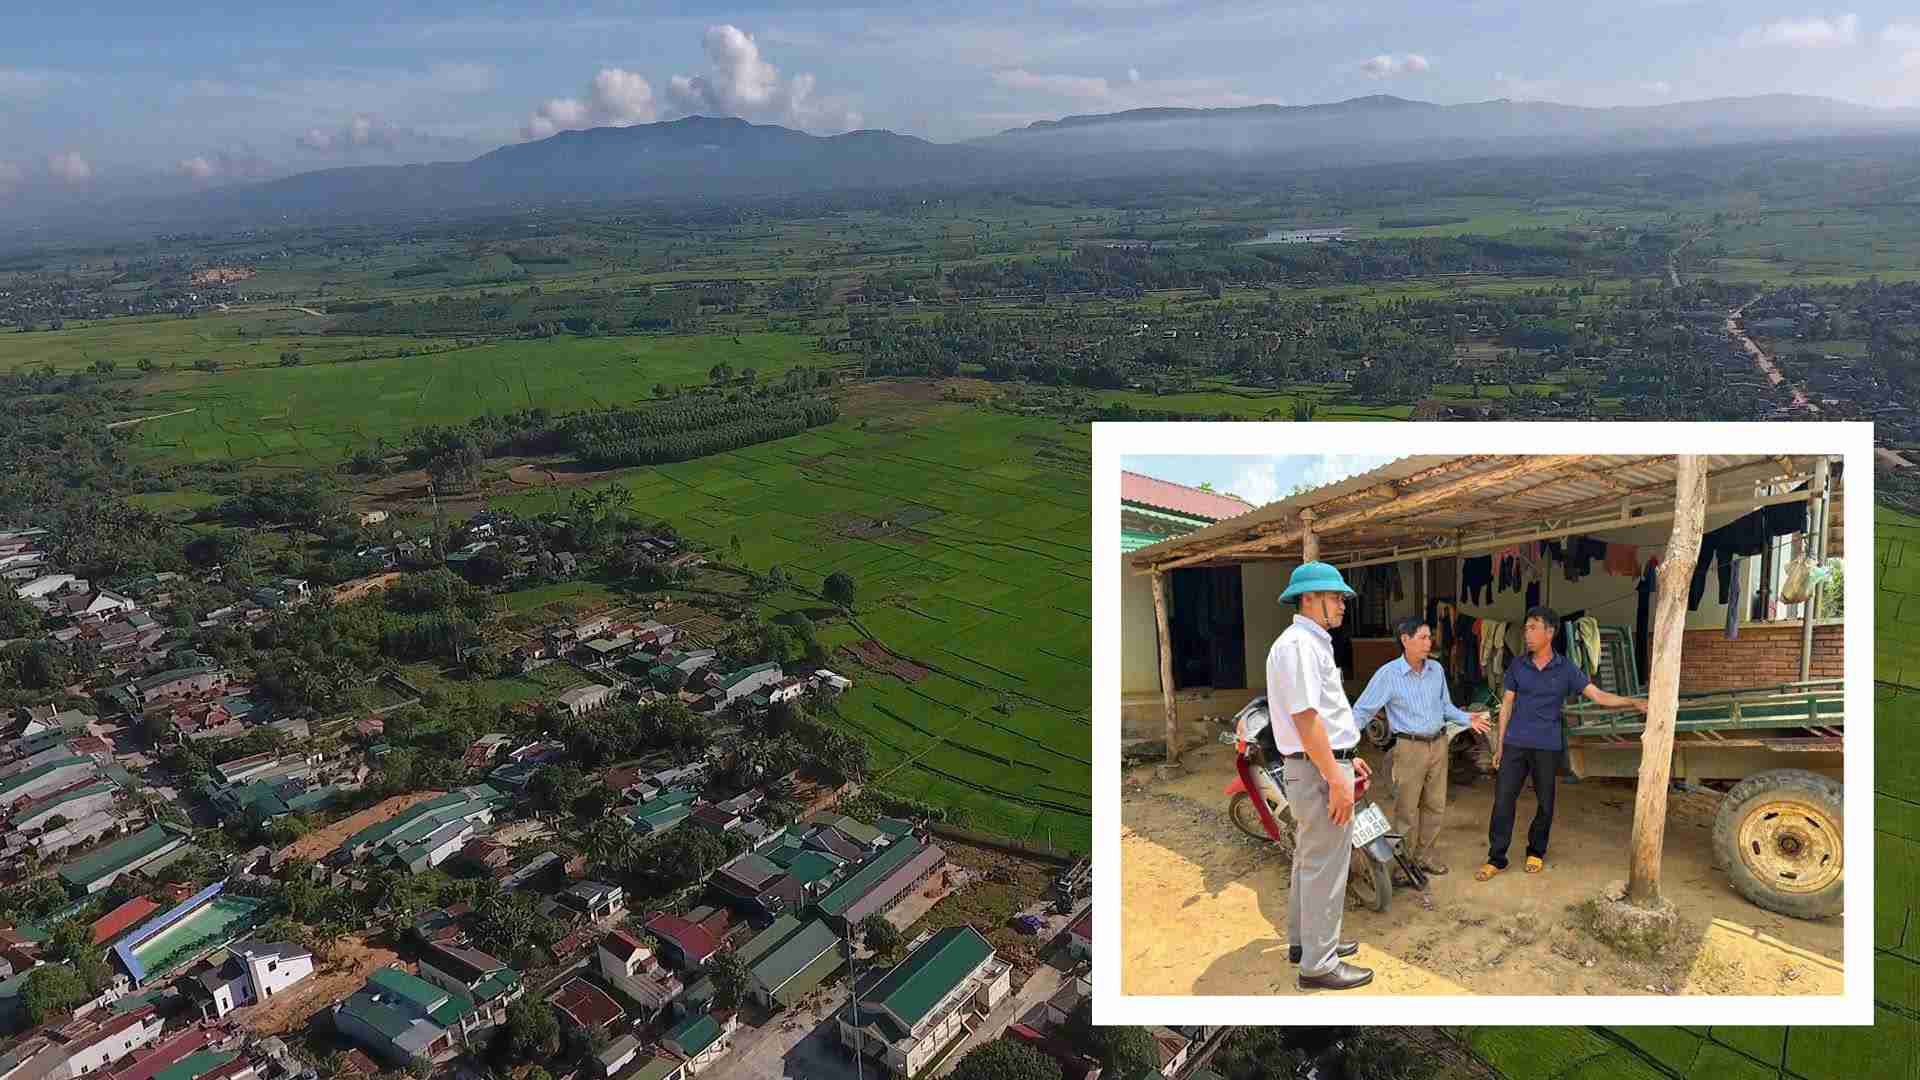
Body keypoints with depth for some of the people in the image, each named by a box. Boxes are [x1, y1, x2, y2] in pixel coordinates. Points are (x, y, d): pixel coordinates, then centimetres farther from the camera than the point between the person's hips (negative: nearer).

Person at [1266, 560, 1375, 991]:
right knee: (1325, 866, -3)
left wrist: (1346, 756, 24)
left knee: (1310, 858, 21)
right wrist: (1336, 779, -24)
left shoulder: (1313, 643, 15)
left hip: (1321, 763, 11)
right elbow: (1305, 718, -24)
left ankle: (1305, 940, 34)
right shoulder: (1299, 644, -19)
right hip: (1319, 769, -11)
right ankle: (1319, 963, 6)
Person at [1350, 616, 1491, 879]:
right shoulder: (1388, 674, -13)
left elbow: (1445, 706, 17)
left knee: (1435, 806, 14)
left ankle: (1424, 854, 29)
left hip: (1438, 744, 5)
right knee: (1407, 809, 1)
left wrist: (1467, 719, 3)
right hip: (1409, 747, -5)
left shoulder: (1436, 669, 4)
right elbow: (1362, 711, -12)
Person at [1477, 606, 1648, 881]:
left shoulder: (1566, 669, -2)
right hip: (1515, 744, 1)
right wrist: (1499, 744, 5)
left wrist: (1634, 702, -21)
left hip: (1547, 747, -1)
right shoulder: (1517, 666, 2)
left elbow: (1599, 696, -6)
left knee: (1545, 802, 9)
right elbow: (1507, 705, 6)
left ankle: (1536, 852, 28)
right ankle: (1496, 858, 6)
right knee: (1503, 799, -2)